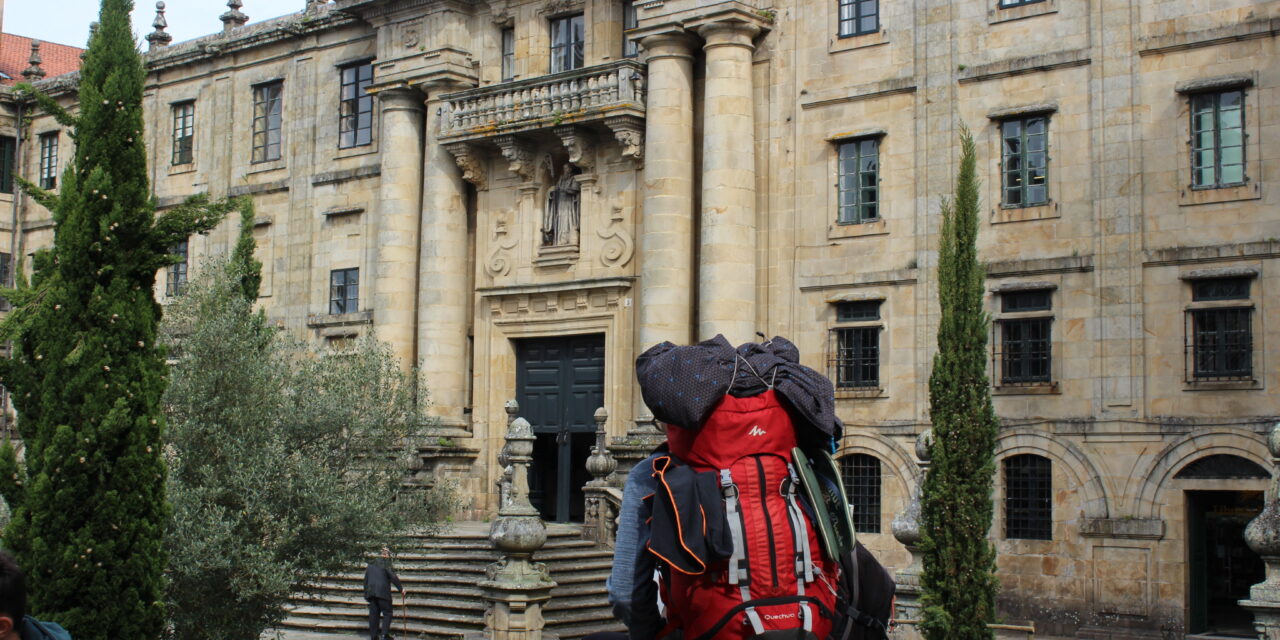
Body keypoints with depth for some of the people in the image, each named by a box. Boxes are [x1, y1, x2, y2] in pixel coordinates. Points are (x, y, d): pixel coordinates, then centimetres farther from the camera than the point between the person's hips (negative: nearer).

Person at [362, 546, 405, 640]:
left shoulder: (370, 564, 17)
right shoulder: (386, 563, -3)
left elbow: (366, 580, 18)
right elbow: (392, 576, -11)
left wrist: (366, 593, 22)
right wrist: (401, 588, -8)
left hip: (371, 592, 6)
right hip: (383, 591, -6)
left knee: (373, 614, 9)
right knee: (387, 613, -1)